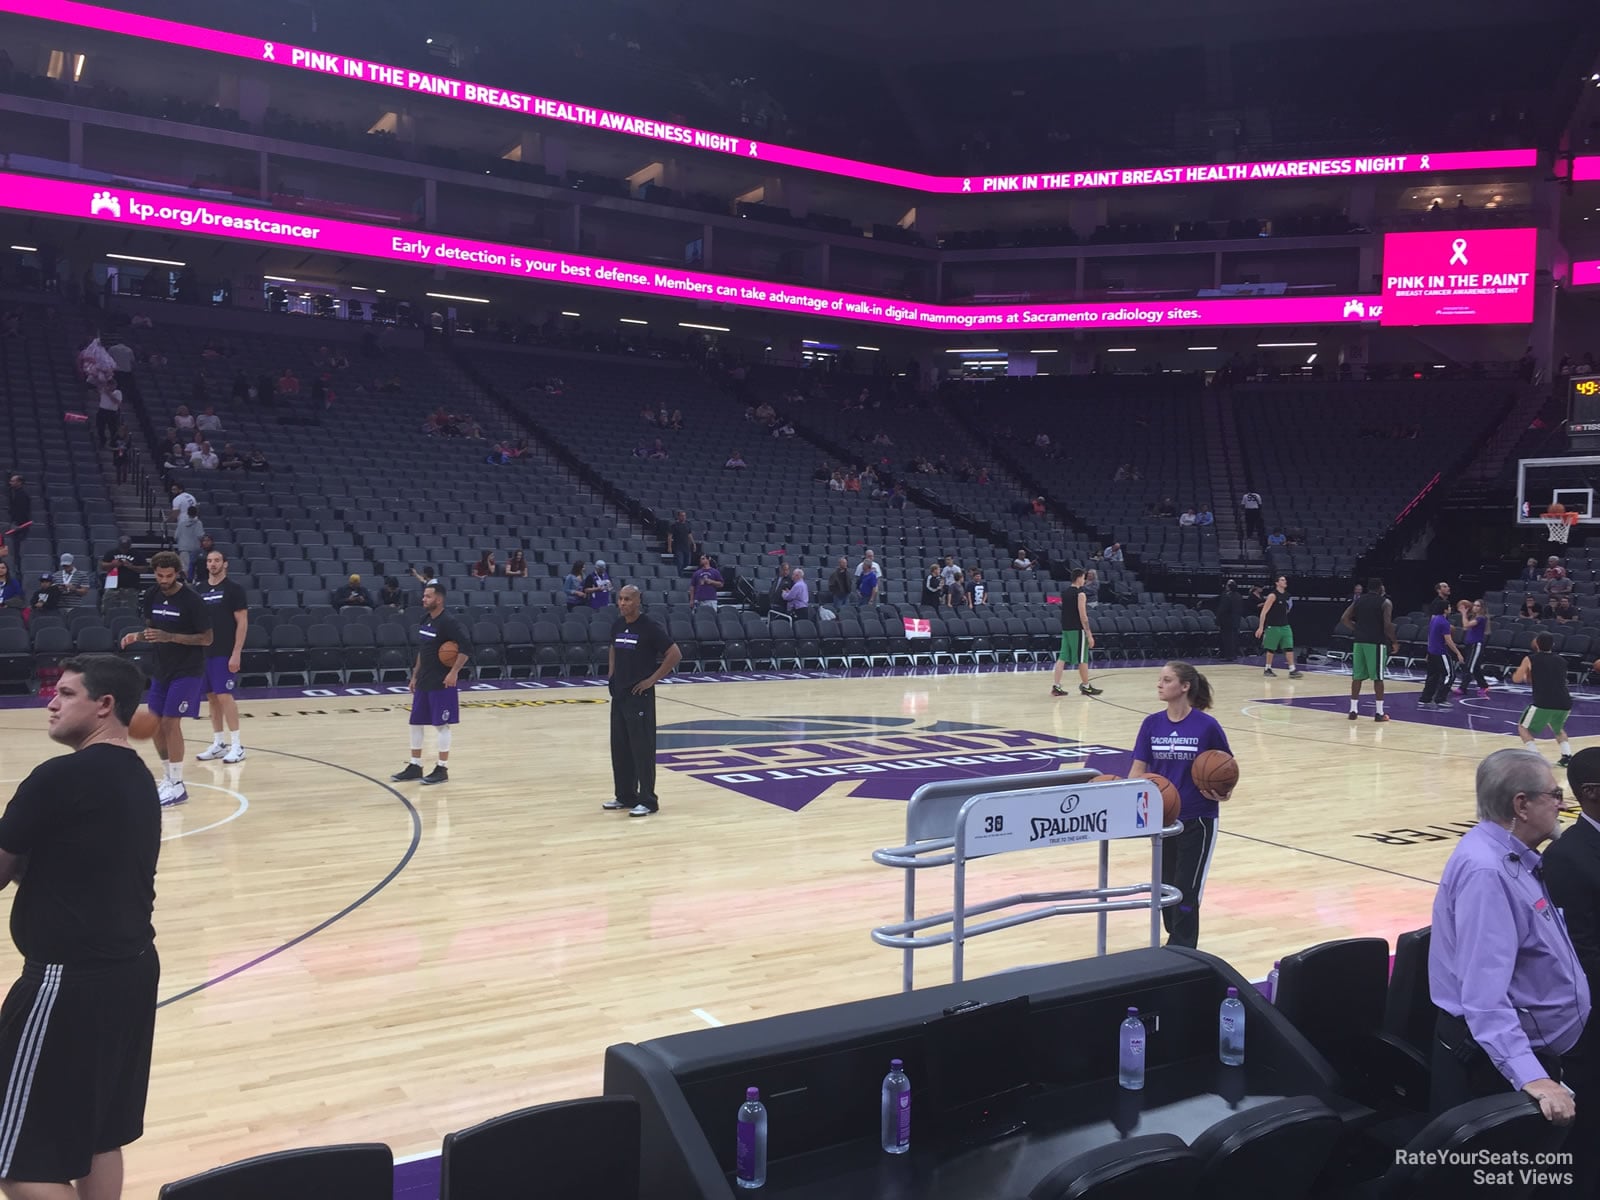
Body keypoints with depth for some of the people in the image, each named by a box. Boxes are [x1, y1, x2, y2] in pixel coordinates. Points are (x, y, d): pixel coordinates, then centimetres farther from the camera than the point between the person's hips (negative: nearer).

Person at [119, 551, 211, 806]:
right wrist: (138, 636, -7)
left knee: (170, 722, -10)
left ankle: (177, 787, 0)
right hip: (162, 668, 7)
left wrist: (170, 637, -25)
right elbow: (152, 627, 16)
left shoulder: (191, 599, -17)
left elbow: (207, 638, -15)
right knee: (155, 723, 8)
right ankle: (168, 778, 23)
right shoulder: (151, 595, 2)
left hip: (187, 670, -7)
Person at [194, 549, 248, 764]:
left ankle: (236, 746, -3)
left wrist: (236, 653, -15)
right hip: (204, 652, 6)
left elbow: (242, 623, -9)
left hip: (225, 653, -6)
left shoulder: (234, 590, -6)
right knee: (212, 697, 9)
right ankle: (218, 744, 17)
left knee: (224, 696, -9)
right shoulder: (200, 592, 11)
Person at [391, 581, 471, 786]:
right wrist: (415, 675, 18)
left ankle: (442, 769, 6)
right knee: (415, 723, 11)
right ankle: (415, 766, 20)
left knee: (441, 725, -2)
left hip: (441, 683, -8)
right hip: (423, 681, 8)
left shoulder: (448, 623, -16)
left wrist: (454, 672, -23)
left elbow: (466, 648, -20)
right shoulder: (425, 620, 10)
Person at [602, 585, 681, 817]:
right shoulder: (617, 625, 8)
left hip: (639, 695, -7)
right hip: (619, 694, 7)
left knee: (642, 749, -4)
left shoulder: (650, 626, -13)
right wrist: (612, 674, 14)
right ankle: (625, 796, 23)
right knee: (619, 748, 12)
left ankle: (648, 800, 4)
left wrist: (652, 679, -14)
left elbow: (675, 654, -14)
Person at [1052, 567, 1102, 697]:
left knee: (1062, 657, 5)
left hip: (1065, 629, 7)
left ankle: (1056, 686, 0)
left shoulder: (1064, 592, 9)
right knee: (1082, 659, 4)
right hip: (1078, 630, -7)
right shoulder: (1080, 594, -14)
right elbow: (1083, 616, -17)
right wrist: (1089, 634, -15)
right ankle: (1086, 686, 14)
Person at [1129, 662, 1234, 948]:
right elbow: (1139, 768, -1)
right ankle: (1178, 941, 34)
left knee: (1186, 890, -2)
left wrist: (1224, 793, -18)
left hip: (1198, 820, -4)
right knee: (1165, 886, 15)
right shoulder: (1152, 724, -1)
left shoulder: (1207, 726, -12)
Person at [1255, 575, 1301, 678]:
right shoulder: (1273, 595, -13)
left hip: (1285, 626, 6)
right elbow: (1264, 612, -16)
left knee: (1289, 647, -3)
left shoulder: (1287, 595, 8)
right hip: (1273, 627, -6)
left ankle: (1292, 670, -5)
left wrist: (1288, 610, 8)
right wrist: (1261, 627, -19)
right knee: (1271, 649, 4)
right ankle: (1268, 669, 18)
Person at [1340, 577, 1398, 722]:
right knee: (1378, 677, 1)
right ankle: (1379, 712, 3)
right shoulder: (1385, 602, -4)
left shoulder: (1358, 600, 10)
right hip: (1376, 642, -4)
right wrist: (1395, 642, -2)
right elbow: (1387, 625, -14)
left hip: (1359, 641, 4)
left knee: (1357, 676, 8)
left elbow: (1344, 619, 5)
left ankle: (1353, 710, 9)